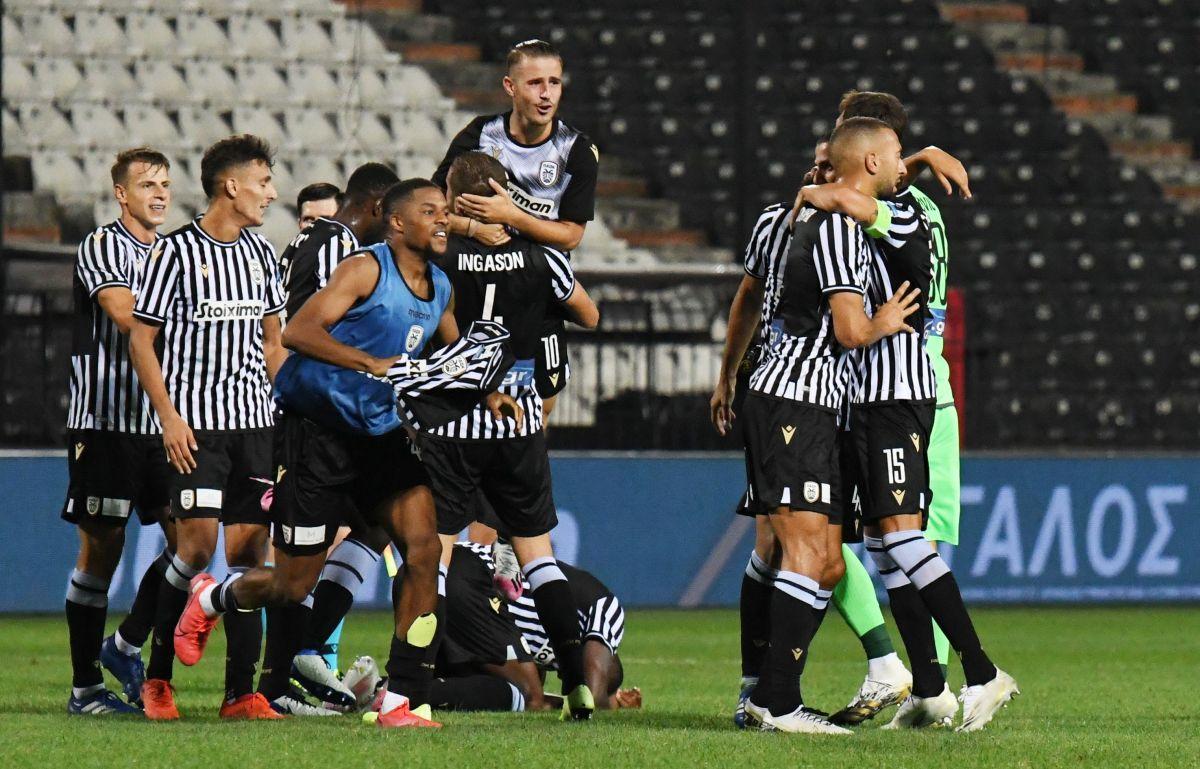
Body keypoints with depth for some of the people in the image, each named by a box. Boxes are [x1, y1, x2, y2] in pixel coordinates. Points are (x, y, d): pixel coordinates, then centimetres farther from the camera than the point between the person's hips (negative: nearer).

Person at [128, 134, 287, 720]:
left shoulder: (259, 253, 13)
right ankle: (157, 677, 5)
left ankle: (240, 691, 2)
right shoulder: (175, 252, -5)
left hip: (253, 423, 6)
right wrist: (168, 417, -12)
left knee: (250, 546, 0)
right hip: (195, 426, -6)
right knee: (198, 544, -11)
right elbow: (140, 341, -4)